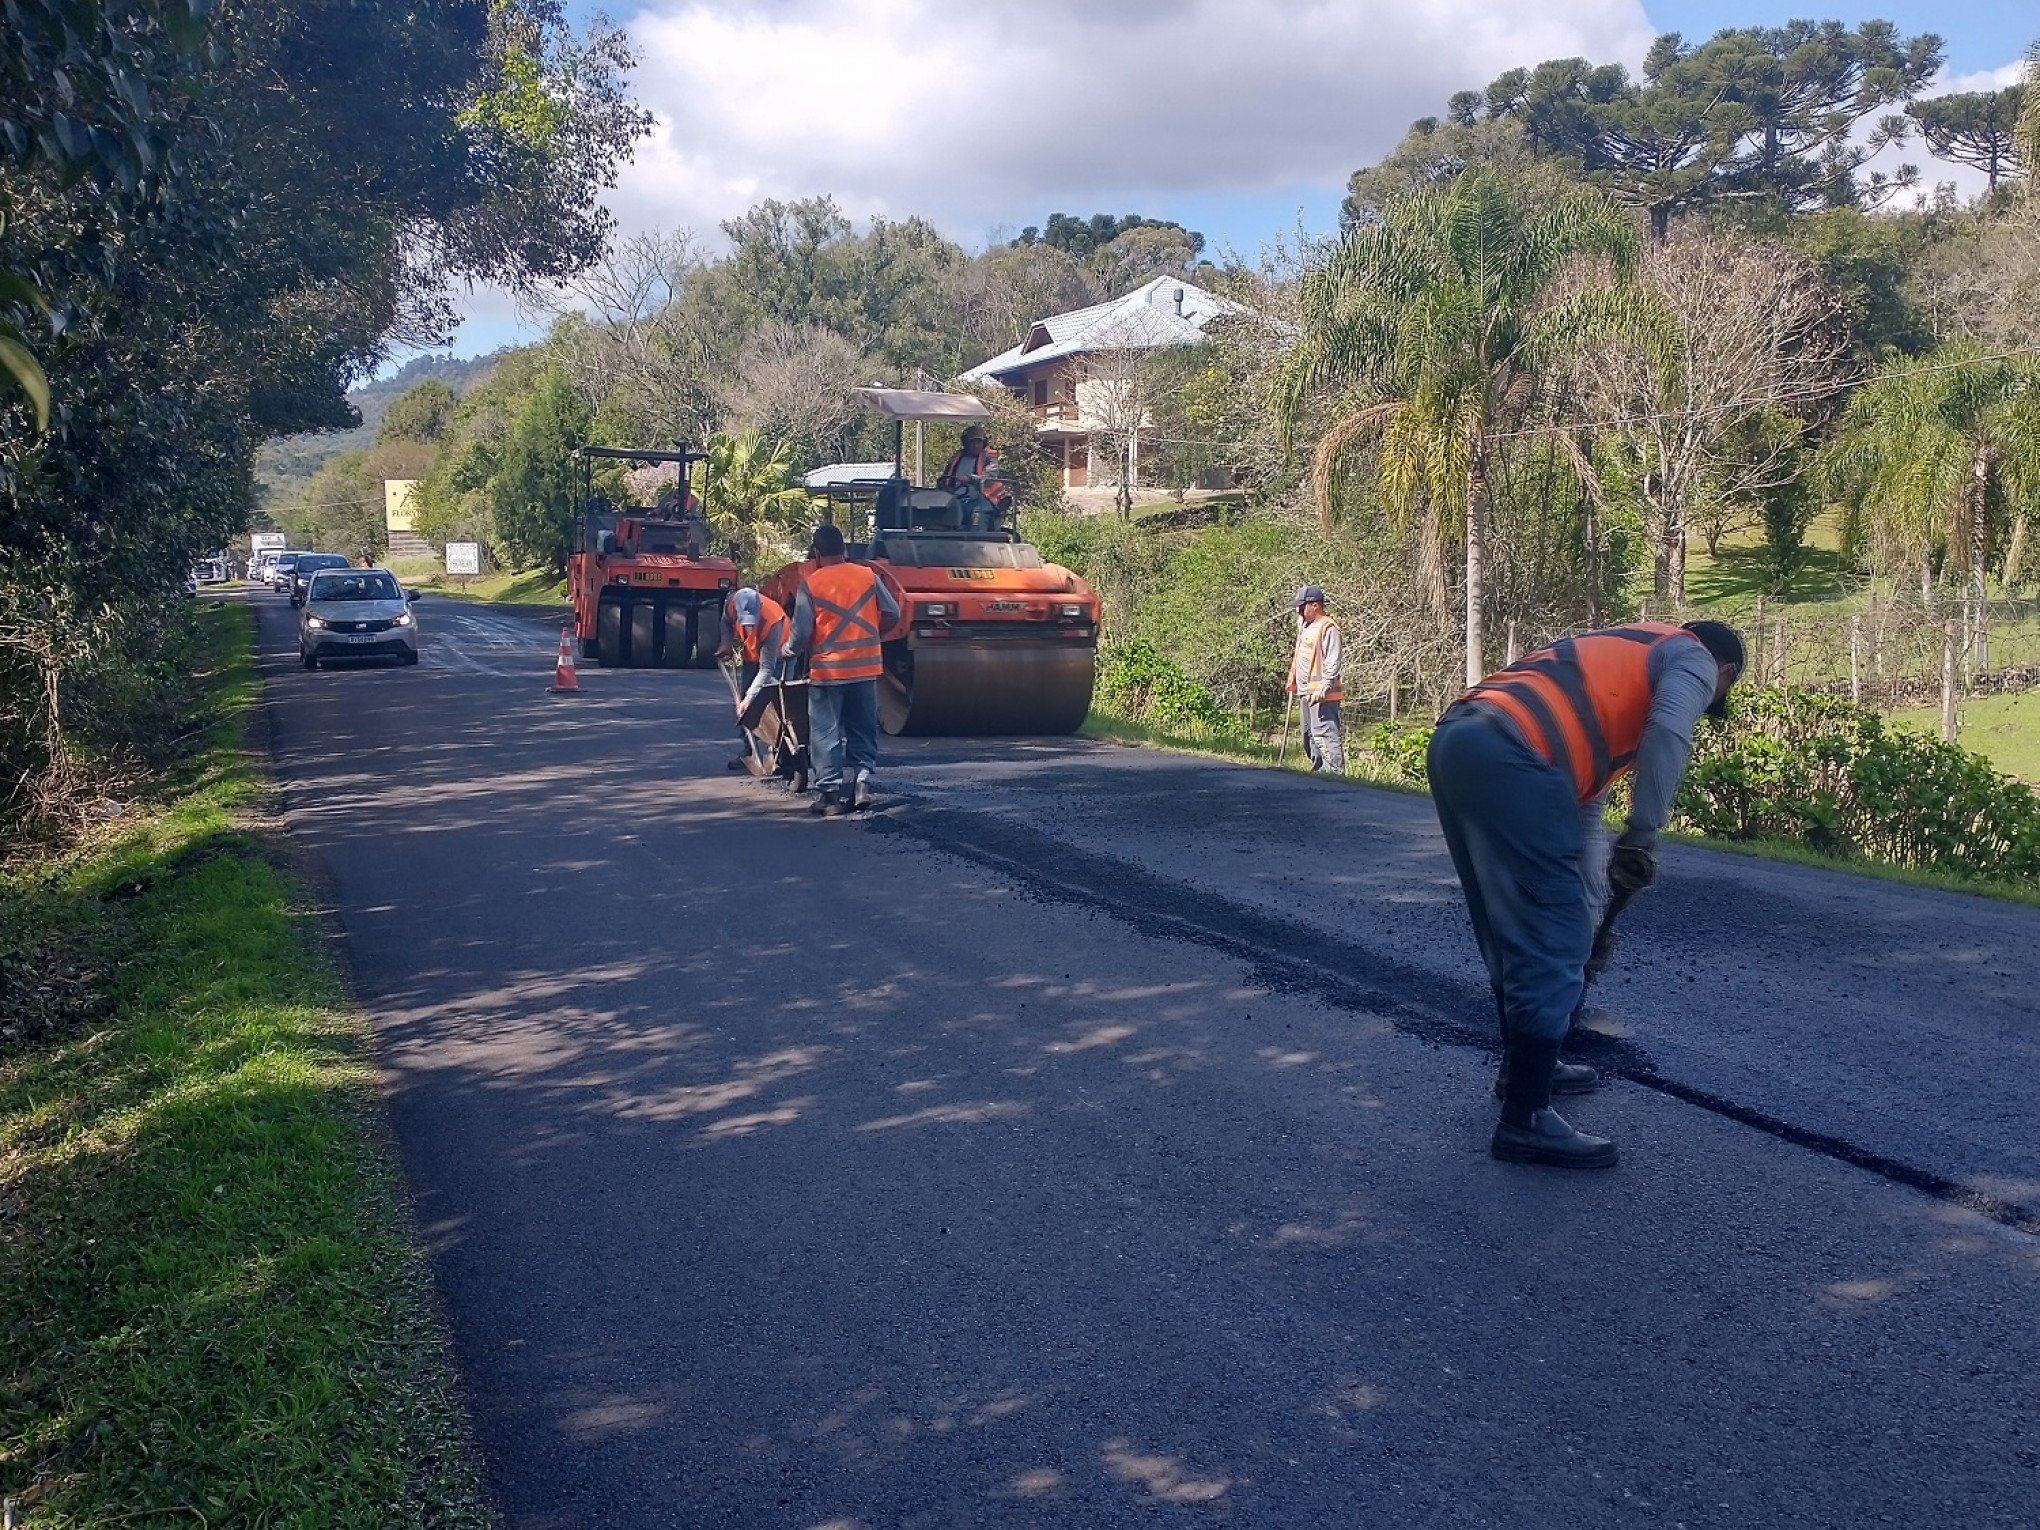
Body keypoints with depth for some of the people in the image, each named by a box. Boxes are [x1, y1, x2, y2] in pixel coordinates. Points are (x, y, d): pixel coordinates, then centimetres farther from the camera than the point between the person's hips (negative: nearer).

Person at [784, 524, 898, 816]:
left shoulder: (810, 583, -8)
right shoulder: (868, 576, 1)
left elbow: (801, 632, -9)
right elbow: (892, 613, 5)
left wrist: (790, 652, 12)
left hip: (827, 669, -3)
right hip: (866, 668, 3)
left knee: (826, 734, 6)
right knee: (862, 730, 15)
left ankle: (829, 793, 6)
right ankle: (862, 777, -1)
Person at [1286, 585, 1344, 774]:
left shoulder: (1328, 627, -12)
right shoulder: (1304, 625, 17)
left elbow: (1332, 661, -18)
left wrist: (1324, 687, -24)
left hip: (1321, 693, -10)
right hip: (1305, 691, 10)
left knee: (1323, 733, -15)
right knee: (1309, 734, 15)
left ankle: (1335, 771, -16)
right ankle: (1319, 770, 23)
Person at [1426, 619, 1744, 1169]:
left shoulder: (1622, 660, 38)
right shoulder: (1692, 659, 15)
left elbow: (1583, 803, 40)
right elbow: (1668, 731, -12)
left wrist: (1588, 913, 43)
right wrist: (1642, 836, -5)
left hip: (1455, 742, 9)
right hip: (1509, 758, -9)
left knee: (1513, 932, 23)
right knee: (1552, 943, -1)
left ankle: (1525, 1065, 38)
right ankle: (1525, 1119, 4)